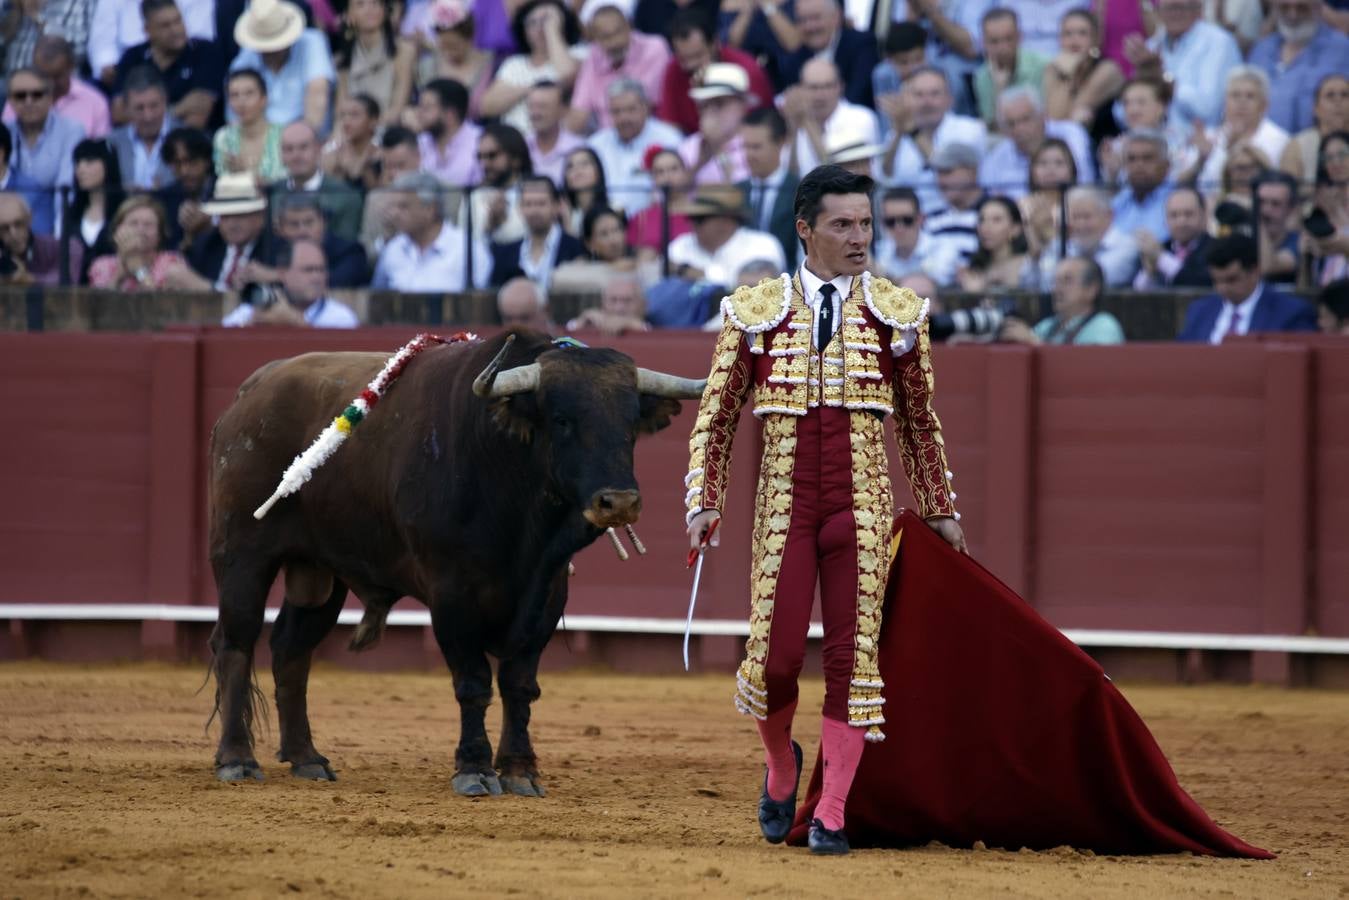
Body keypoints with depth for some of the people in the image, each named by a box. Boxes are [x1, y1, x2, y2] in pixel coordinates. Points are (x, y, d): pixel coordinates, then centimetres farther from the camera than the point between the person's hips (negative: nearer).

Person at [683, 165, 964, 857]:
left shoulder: (898, 315, 5)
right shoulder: (755, 313, 3)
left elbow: (920, 422, 14)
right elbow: (716, 416, 7)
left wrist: (939, 510, 16)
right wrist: (704, 504, -1)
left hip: (862, 507, 1)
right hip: (783, 506, -1)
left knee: (852, 656, -3)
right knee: (774, 657, -5)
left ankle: (831, 815, 4)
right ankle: (781, 766, 25)